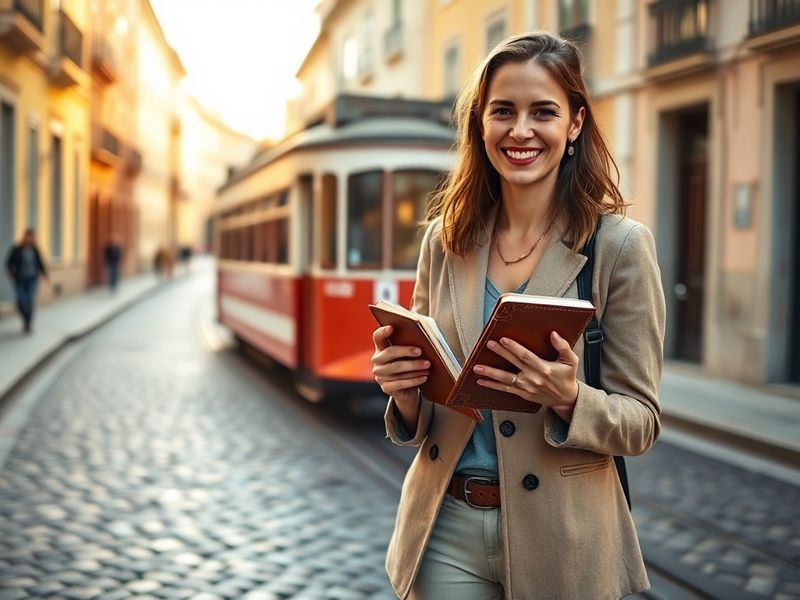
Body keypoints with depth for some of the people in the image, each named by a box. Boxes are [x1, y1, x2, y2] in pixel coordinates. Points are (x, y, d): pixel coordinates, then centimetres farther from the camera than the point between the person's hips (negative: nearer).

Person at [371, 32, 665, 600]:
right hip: (446, 531, 3)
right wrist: (402, 385, -15)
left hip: (560, 540, -2)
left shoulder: (620, 244, -10)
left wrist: (568, 398, -25)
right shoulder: (445, 239, 0)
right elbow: (416, 420, 7)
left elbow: (642, 421, -7)